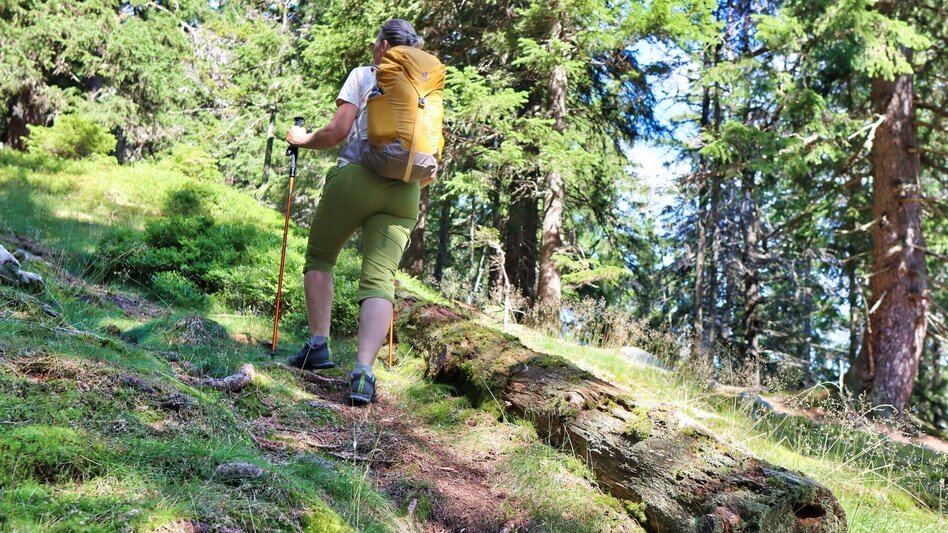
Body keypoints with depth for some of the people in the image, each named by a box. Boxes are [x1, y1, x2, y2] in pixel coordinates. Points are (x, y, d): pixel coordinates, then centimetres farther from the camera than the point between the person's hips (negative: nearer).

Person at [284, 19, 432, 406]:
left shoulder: (363, 75, 7)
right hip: (404, 192, 3)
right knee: (379, 278, -5)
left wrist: (302, 140, 15)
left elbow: (337, 132, -3)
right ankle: (364, 371, -22)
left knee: (319, 257, 17)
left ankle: (318, 345, 8)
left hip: (356, 178, -3)